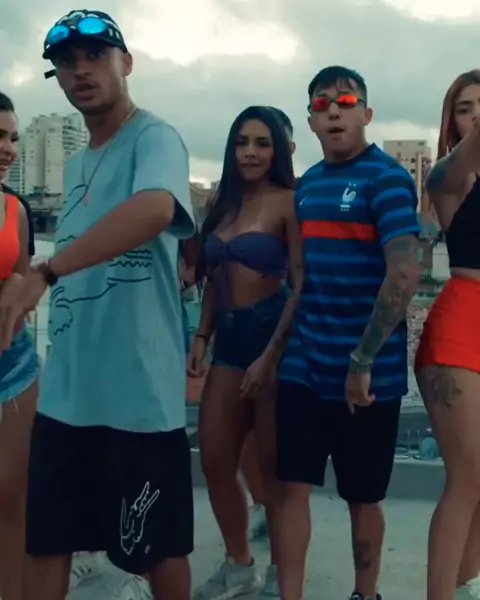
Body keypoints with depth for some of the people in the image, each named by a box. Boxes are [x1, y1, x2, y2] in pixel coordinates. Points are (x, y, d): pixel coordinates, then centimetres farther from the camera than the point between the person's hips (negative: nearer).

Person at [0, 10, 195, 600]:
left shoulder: (154, 139, -11)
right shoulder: (75, 165, 16)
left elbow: (154, 209, -33)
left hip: (139, 391, -7)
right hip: (64, 391, 8)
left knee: (157, 545, 10)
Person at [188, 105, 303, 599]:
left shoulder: (289, 202, -8)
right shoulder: (224, 203, 12)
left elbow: (301, 284, -13)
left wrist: (271, 355, -18)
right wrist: (200, 338, 8)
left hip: (274, 334, -7)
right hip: (229, 337, 7)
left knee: (275, 466, 3)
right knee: (214, 461, 8)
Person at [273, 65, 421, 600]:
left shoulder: (387, 178, -9)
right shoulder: (307, 183, 11)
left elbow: (404, 275, -19)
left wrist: (363, 361, -20)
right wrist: (278, 347, 11)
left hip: (366, 371, -5)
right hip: (303, 365, 5)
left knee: (362, 496, 10)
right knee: (291, 485, 2)